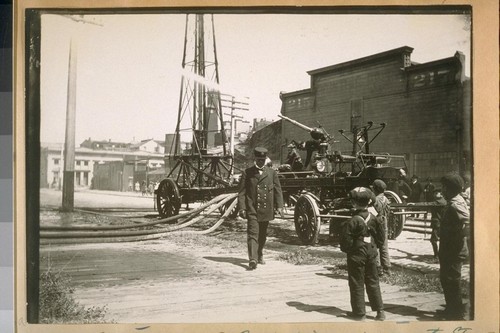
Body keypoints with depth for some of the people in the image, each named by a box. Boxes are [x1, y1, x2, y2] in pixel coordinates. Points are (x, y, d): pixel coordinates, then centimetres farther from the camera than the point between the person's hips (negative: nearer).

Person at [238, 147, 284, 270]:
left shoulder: (272, 173, 9)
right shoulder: (247, 173, 3)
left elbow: (278, 190, 8)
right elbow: (242, 192, 1)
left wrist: (279, 206, -2)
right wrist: (242, 208, -7)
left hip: (266, 209, 3)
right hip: (252, 209, -3)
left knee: (262, 235, 15)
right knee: (253, 234, -13)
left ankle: (259, 256, 33)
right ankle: (252, 260, -19)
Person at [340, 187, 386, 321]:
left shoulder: (352, 221, -18)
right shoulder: (374, 218, -1)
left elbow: (346, 241, -15)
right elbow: (381, 238, 6)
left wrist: (346, 249, 3)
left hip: (356, 255, -5)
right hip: (371, 253, 5)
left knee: (357, 284, 5)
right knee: (373, 282, 14)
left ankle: (359, 313, 11)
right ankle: (380, 311, 17)